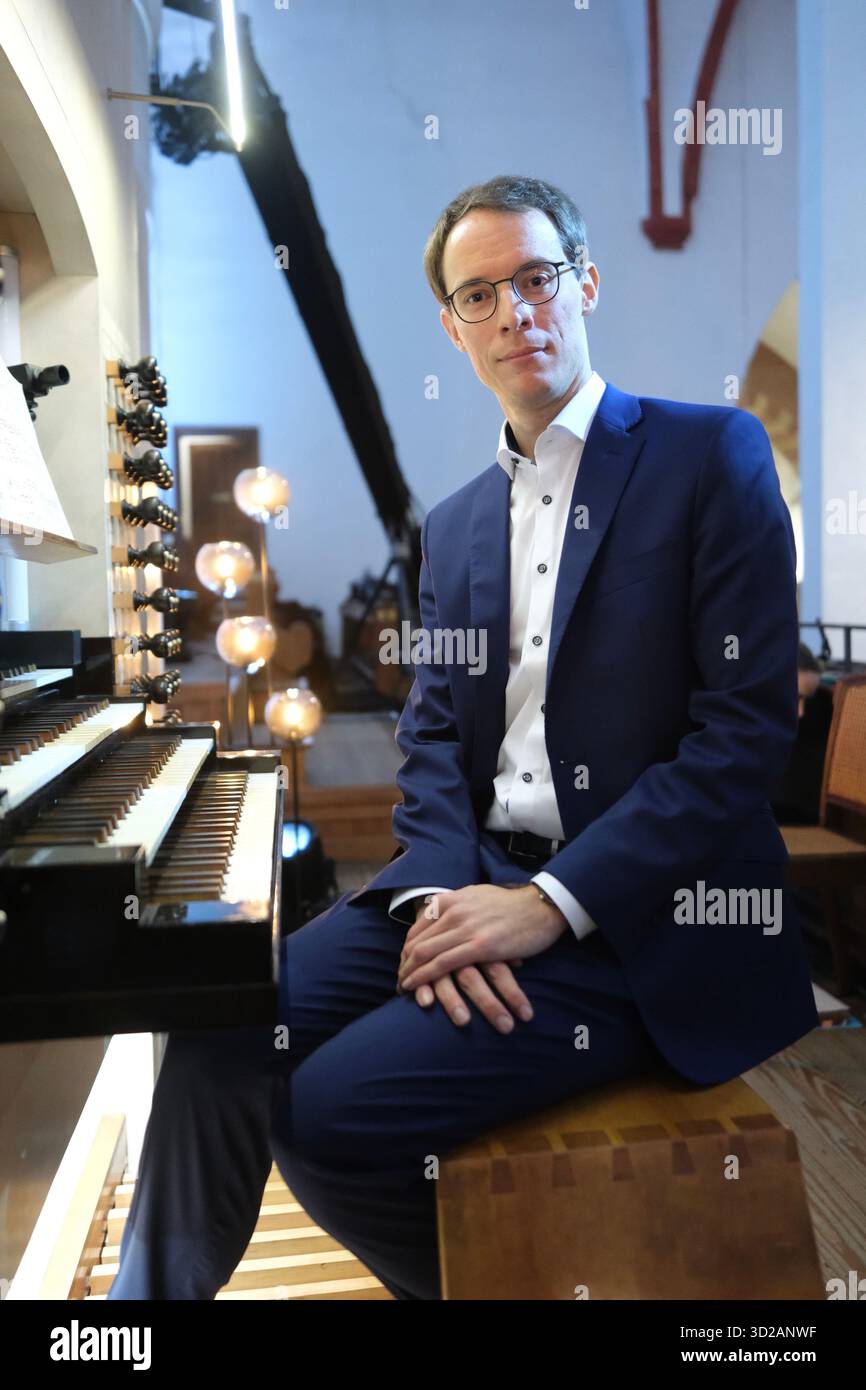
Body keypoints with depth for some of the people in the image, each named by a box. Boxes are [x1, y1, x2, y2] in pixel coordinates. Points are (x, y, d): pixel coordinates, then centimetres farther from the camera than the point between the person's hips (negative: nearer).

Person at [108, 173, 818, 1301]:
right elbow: (433, 738, 10)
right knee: (222, 1022, -10)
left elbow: (750, 723, -12)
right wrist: (437, 892, -10)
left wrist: (552, 903, -17)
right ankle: (155, 1294, 15)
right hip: (477, 876, 6)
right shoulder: (453, 523, 15)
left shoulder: (710, 454, -3)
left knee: (331, 1113, -19)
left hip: (637, 915, -5)